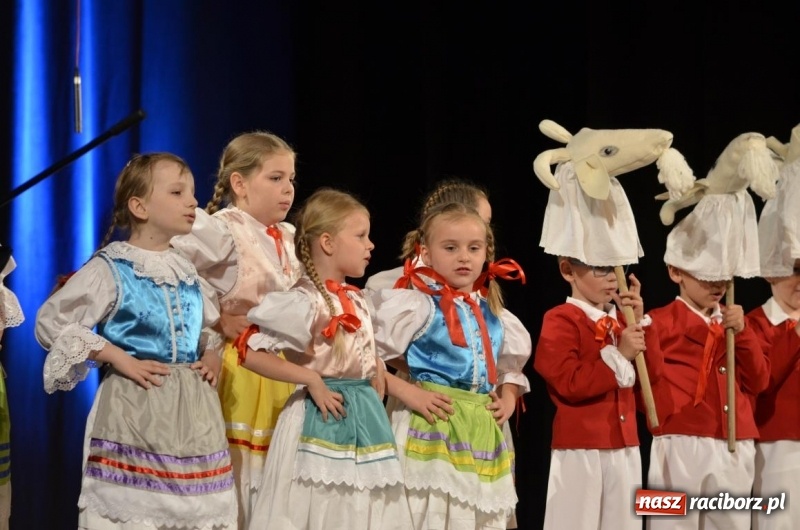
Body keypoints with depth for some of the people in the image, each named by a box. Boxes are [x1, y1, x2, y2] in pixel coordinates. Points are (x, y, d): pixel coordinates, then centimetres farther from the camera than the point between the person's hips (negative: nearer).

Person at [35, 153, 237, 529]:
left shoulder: (189, 271, 12)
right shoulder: (111, 269, -7)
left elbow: (215, 325, 29)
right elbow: (51, 322, -11)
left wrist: (212, 356, 7)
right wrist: (119, 359, -14)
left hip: (192, 407, 6)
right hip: (135, 404, -6)